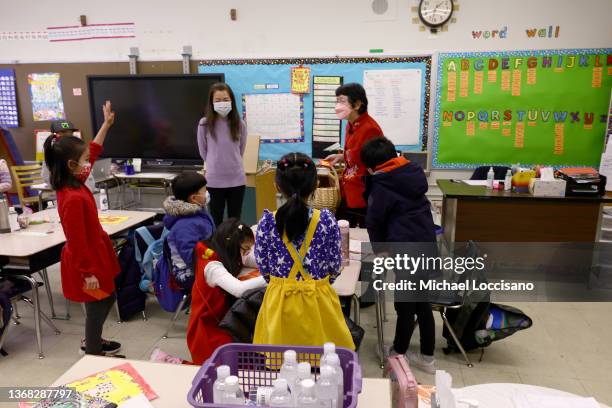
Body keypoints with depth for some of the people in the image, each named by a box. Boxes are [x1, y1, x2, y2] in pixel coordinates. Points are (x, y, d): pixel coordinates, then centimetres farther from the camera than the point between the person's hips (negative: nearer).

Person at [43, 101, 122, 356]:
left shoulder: (73, 184, -1)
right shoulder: (73, 198, -29)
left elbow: (93, 151, 12)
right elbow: (77, 241, -25)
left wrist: (106, 124, 14)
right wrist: (88, 273, -20)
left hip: (92, 255, 10)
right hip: (86, 261, -10)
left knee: (108, 298, 24)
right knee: (97, 306, 8)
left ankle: (91, 342, 42)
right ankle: (94, 355, 27)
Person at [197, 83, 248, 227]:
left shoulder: (239, 124, -3)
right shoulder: (204, 124, -7)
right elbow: (203, 151, 5)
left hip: (237, 179, 1)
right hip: (214, 180, -1)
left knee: (235, 221, 13)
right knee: (216, 221, 11)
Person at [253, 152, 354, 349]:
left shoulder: (267, 222, -13)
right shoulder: (327, 220, -14)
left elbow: (263, 266, -1)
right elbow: (335, 266, -4)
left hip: (279, 300, 1)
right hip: (318, 301, 0)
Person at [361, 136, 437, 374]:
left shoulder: (382, 184, -8)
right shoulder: (412, 174, 11)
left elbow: (374, 221, -3)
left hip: (406, 252, -7)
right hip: (428, 247, 7)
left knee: (405, 307, 6)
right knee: (423, 303, 16)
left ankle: (397, 355, 23)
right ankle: (427, 358, 29)